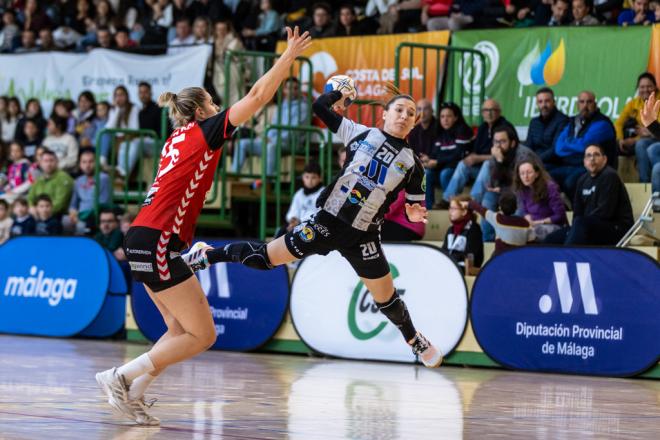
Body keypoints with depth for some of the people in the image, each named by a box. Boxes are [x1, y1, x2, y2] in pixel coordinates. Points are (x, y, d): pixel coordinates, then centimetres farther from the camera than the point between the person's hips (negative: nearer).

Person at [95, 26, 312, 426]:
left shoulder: (180, 137, 20)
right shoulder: (204, 131, -2)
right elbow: (257, 96, -5)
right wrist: (291, 53, 3)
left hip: (145, 242, 9)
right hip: (157, 243, -9)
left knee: (183, 331, 13)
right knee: (203, 335, -5)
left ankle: (132, 395, 7)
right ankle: (121, 377, -5)